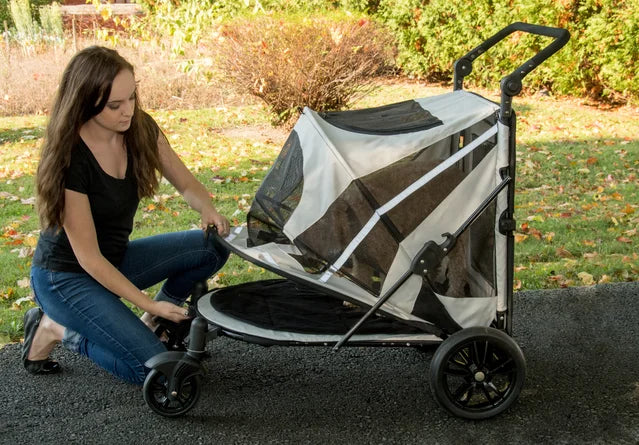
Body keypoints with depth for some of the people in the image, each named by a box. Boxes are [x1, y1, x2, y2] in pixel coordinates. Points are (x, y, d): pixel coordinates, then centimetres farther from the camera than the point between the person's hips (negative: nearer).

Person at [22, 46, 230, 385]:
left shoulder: (141, 129, -10)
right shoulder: (70, 160, -28)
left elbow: (186, 183, 2)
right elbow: (88, 257, -23)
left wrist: (209, 211, -21)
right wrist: (149, 304, -23)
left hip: (114, 259, 7)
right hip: (66, 276, -7)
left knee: (213, 247, -10)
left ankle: (151, 324, 7)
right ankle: (57, 329, 1)